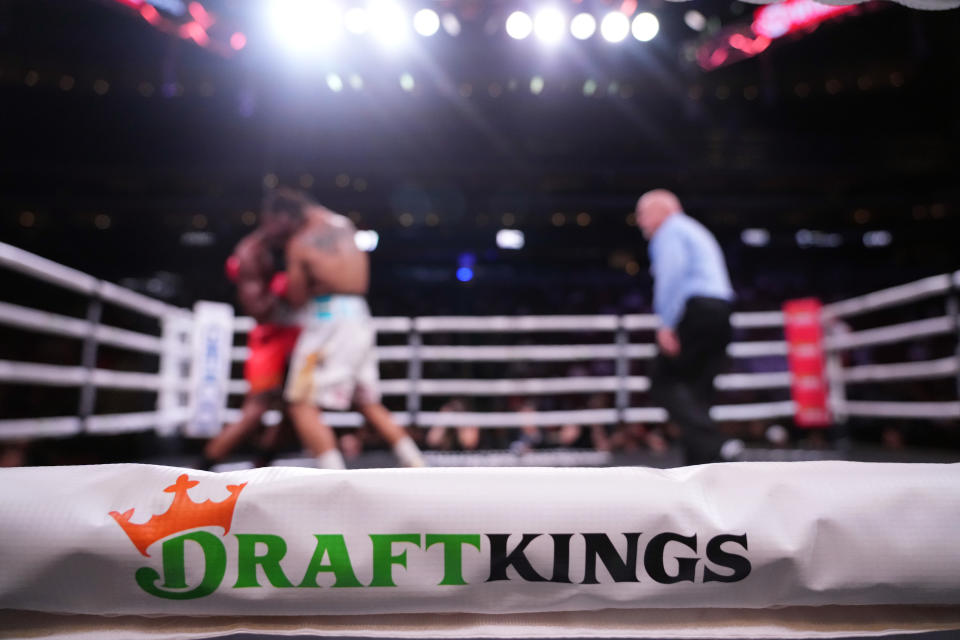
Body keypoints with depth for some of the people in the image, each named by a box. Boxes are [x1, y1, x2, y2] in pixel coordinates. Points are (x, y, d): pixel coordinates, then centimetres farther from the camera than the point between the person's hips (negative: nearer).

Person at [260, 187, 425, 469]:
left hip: (329, 319, -8)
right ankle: (418, 467, 17)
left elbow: (297, 299, -3)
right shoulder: (343, 224, 11)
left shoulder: (299, 243, -7)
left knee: (302, 405, -3)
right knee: (370, 404, 18)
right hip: (360, 318, 8)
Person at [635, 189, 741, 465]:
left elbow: (672, 273, -14)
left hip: (695, 311, -9)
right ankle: (700, 467, 4)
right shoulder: (698, 232, 31)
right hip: (720, 315, 9)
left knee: (664, 384, -8)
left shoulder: (671, 230, 3)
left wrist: (667, 324, -19)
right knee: (697, 392, 7)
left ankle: (713, 444, -23)